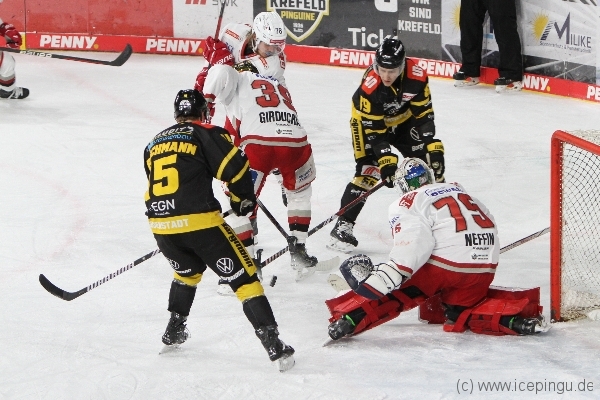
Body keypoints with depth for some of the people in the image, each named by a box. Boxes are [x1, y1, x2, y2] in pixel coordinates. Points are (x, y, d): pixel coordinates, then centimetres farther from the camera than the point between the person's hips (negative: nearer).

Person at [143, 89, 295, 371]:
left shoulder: (154, 144, 22)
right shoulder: (206, 134, 4)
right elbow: (236, 167, -6)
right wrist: (243, 199, 11)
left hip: (160, 225, 6)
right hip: (199, 221, -5)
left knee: (188, 271, 34)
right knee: (242, 277, 0)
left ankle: (174, 332, 37)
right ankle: (273, 344, -9)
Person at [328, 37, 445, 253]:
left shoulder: (417, 76, -27)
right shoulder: (369, 87, -36)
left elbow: (424, 113, -14)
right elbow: (373, 131, -30)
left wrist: (432, 146, -19)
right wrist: (386, 160, -37)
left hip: (403, 120, 5)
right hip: (369, 122, -5)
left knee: (430, 161, -1)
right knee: (368, 171, -18)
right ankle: (343, 226, -15)